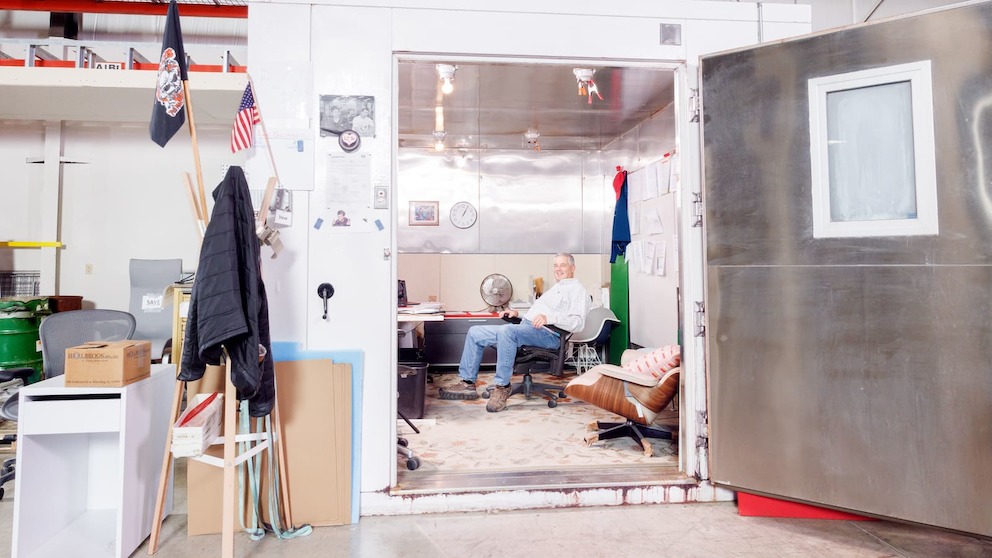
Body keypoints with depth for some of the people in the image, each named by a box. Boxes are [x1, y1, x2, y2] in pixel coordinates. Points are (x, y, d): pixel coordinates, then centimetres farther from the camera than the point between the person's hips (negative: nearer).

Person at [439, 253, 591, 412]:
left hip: (547, 333, -10)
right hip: (524, 326, 10)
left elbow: (578, 322, -14)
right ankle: (468, 383, 2)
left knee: (506, 331, -39)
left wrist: (549, 318, -27)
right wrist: (517, 313, 19)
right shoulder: (555, 289, 32)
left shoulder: (577, 289, 2)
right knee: (474, 332, 2)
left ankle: (502, 387, -30)